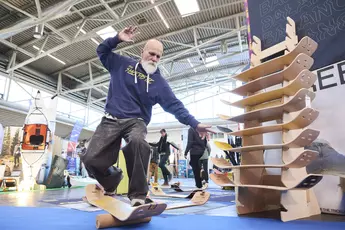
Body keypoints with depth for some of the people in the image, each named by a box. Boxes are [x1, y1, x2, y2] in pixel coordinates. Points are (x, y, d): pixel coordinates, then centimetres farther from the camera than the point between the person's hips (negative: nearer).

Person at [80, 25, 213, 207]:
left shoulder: (159, 82, 5)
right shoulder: (122, 64, 10)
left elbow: (175, 105, -2)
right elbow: (102, 51, 20)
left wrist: (194, 124, -14)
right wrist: (117, 39, 0)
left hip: (136, 122, -1)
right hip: (111, 120, 2)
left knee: (138, 143, -39)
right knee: (91, 159, -12)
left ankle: (138, 195, -23)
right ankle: (111, 181, 24)